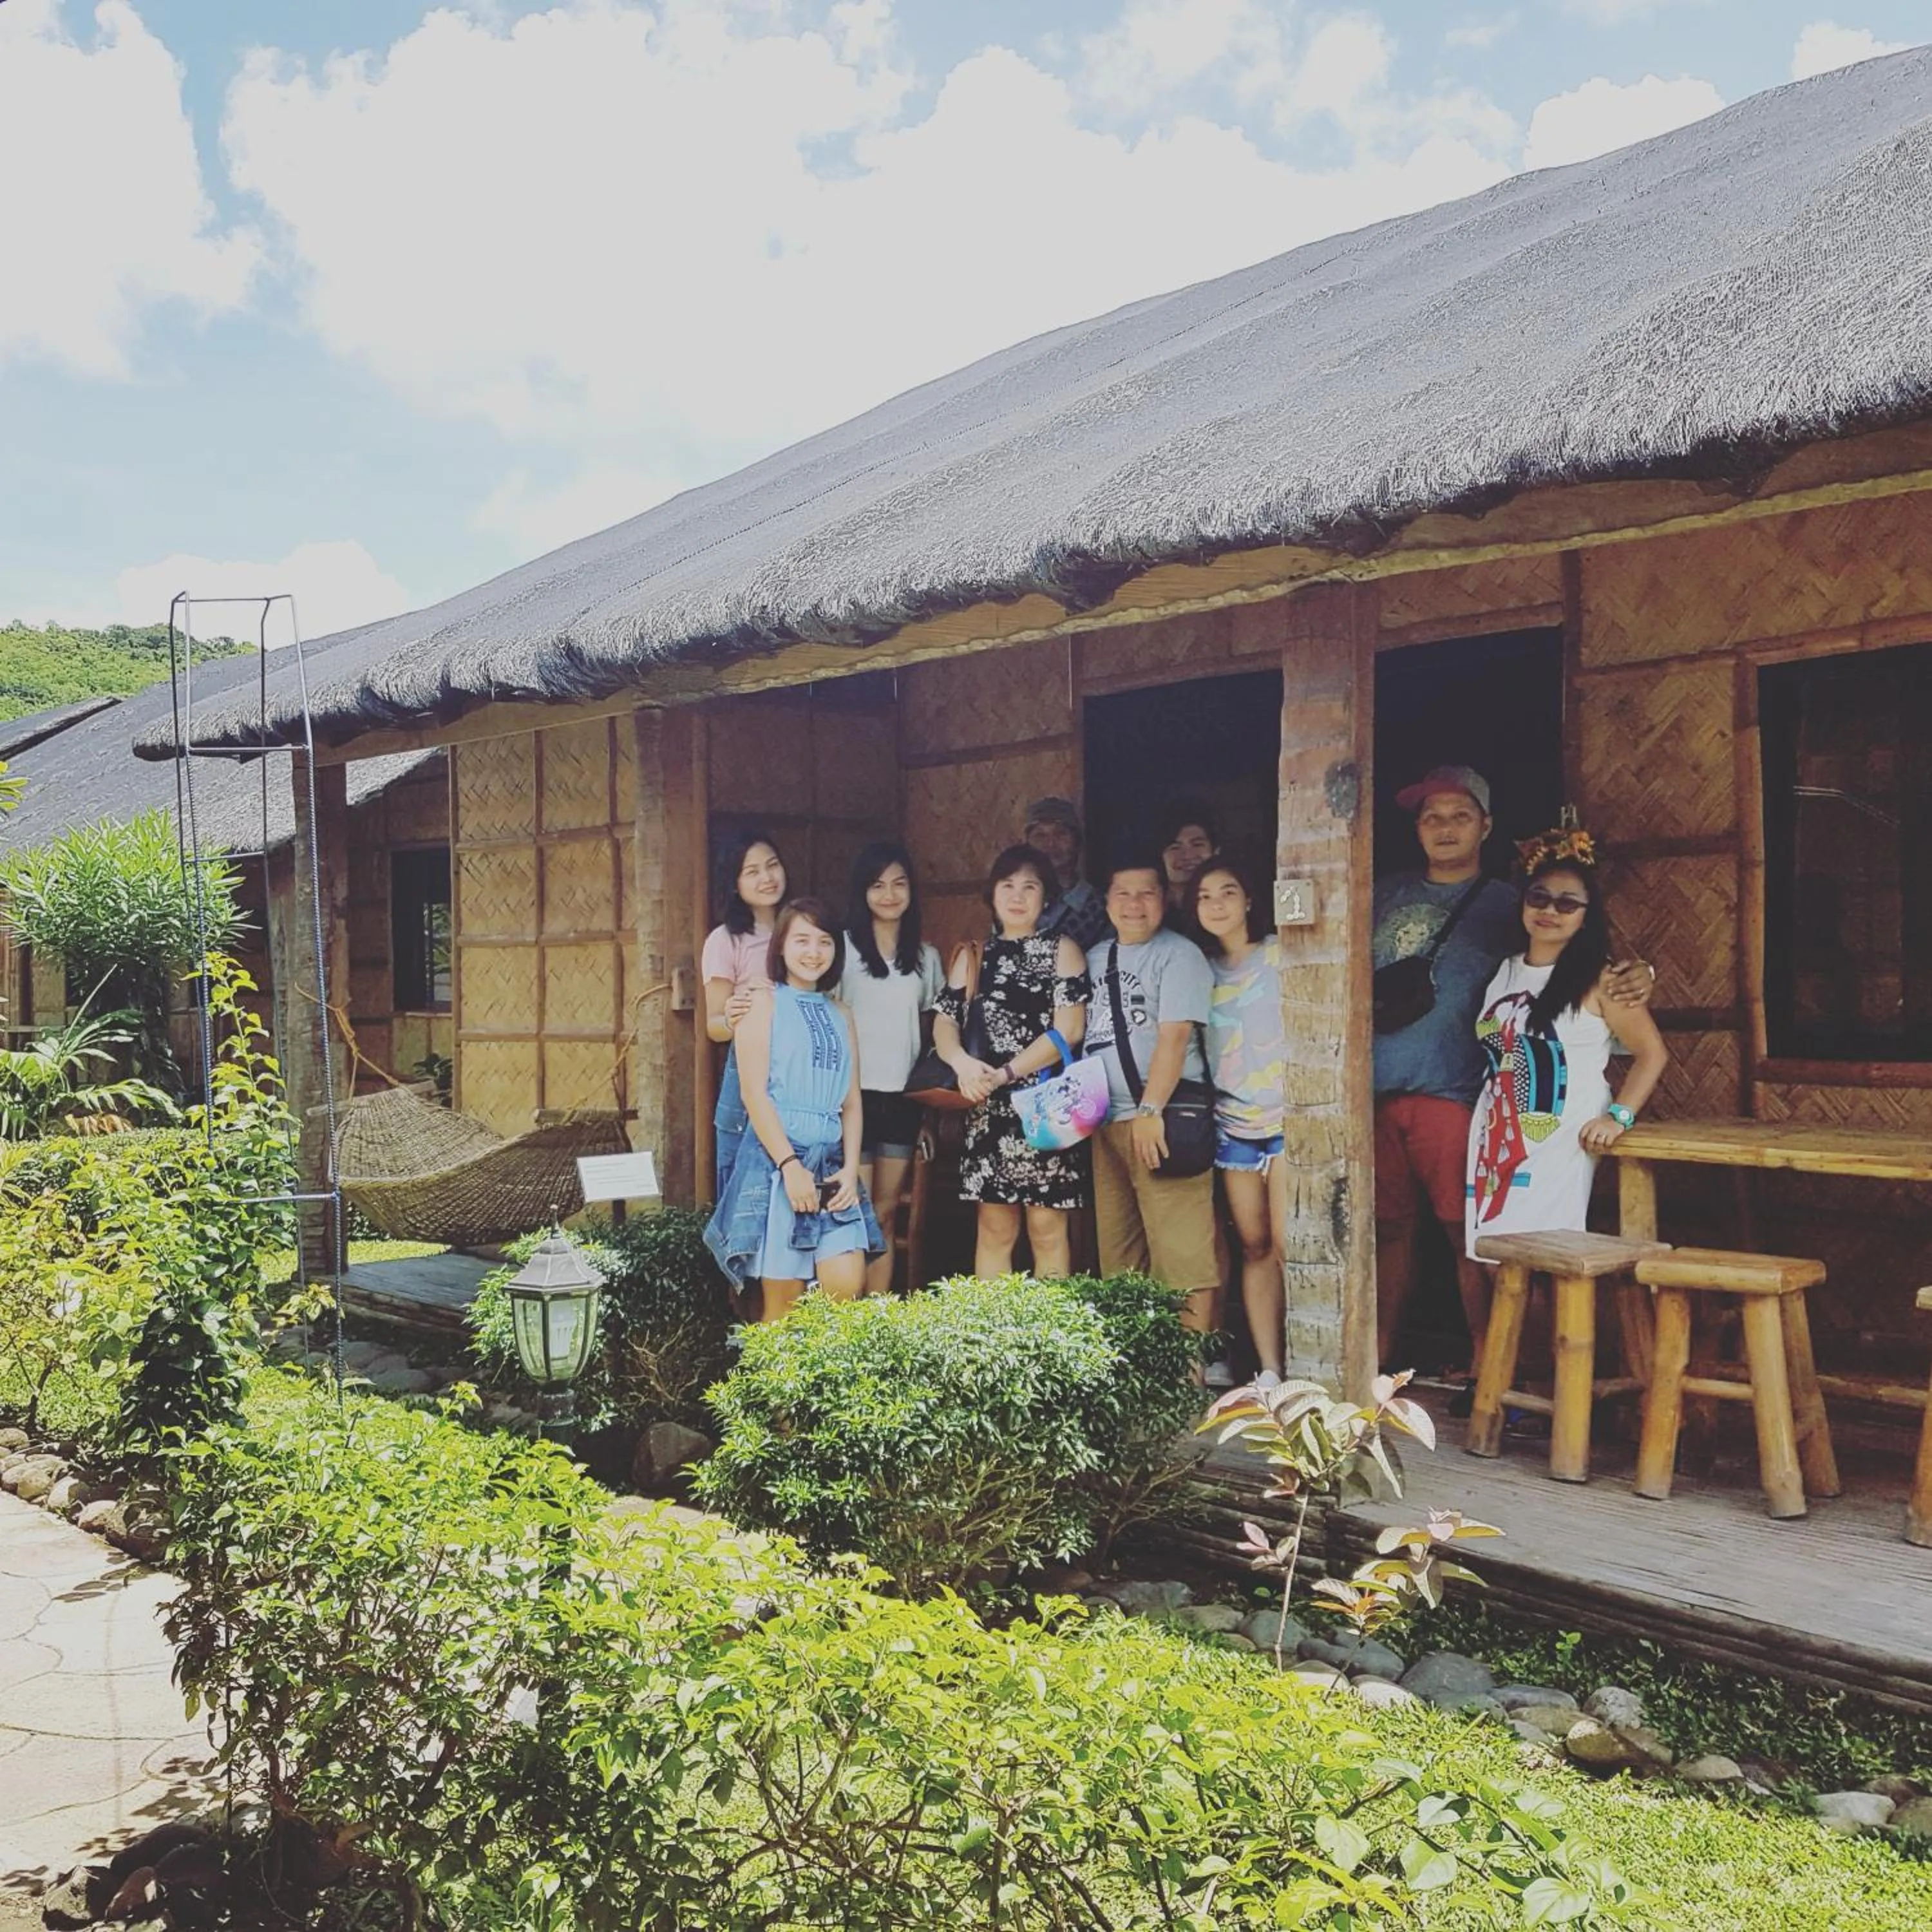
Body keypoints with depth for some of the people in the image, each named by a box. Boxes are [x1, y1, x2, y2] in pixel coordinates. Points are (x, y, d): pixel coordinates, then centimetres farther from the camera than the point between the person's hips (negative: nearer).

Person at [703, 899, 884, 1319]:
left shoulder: (841, 1016, 18)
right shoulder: (764, 1001, 2)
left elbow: (851, 1101, 14)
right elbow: (754, 1093, -7)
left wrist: (851, 1169, -1)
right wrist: (791, 1166, -15)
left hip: (831, 1163, 5)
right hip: (777, 1157, -5)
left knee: (847, 1290, -8)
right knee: (784, 1302, -4)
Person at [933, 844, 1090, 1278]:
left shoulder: (1061, 951, 5)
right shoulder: (974, 956, 14)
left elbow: (1068, 1030, -7)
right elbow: (944, 1020, 8)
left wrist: (1006, 1074, -14)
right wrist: (962, 1062, -15)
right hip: (988, 1109, 3)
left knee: (1048, 1229, -1)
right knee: (994, 1229, 4)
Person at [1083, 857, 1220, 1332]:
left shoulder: (1179, 954, -3)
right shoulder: (1095, 959, 17)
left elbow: (1175, 1036, -12)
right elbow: (1080, 1035, 22)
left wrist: (1150, 1110, -19)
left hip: (1162, 1121, -7)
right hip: (1105, 1122, 7)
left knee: (1181, 1251, -9)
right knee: (1116, 1254, 11)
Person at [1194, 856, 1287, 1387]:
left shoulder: (1279, 954, -1)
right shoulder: (1202, 967, 12)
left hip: (1286, 1116, -4)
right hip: (1233, 1122, 4)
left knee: (1288, 1243, -10)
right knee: (1255, 1245, 5)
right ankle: (1268, 1372, 9)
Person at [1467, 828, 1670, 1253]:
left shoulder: (1598, 979, -2)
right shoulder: (1503, 971, 14)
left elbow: (1653, 1052, -3)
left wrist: (1618, 1116, -14)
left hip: (1559, 1150, -5)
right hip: (1494, 1146, 5)